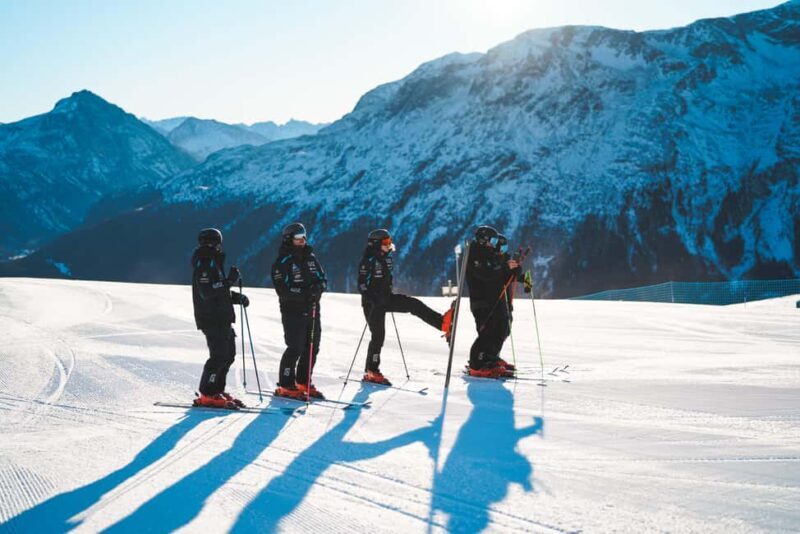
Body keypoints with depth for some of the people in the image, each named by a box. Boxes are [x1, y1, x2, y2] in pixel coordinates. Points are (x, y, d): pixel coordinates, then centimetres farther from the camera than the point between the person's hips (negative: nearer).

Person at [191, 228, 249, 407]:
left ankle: (217, 390, 21)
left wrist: (238, 297, 12)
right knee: (219, 356, -11)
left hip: (221, 318, 10)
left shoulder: (213, 263, 19)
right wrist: (229, 281, -23)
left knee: (229, 354, 13)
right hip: (211, 319, -10)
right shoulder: (203, 265, -13)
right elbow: (206, 292, -24)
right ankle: (207, 395, -5)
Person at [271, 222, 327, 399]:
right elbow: (282, 290, -16)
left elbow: (323, 279, 12)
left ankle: (303, 383, 22)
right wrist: (303, 293, -26)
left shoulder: (310, 257, 12)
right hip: (293, 311, -7)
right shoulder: (282, 262, -8)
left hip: (312, 310, 7)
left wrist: (318, 287, -11)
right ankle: (286, 386, 0)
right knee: (296, 348, -10)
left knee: (312, 348, 9)